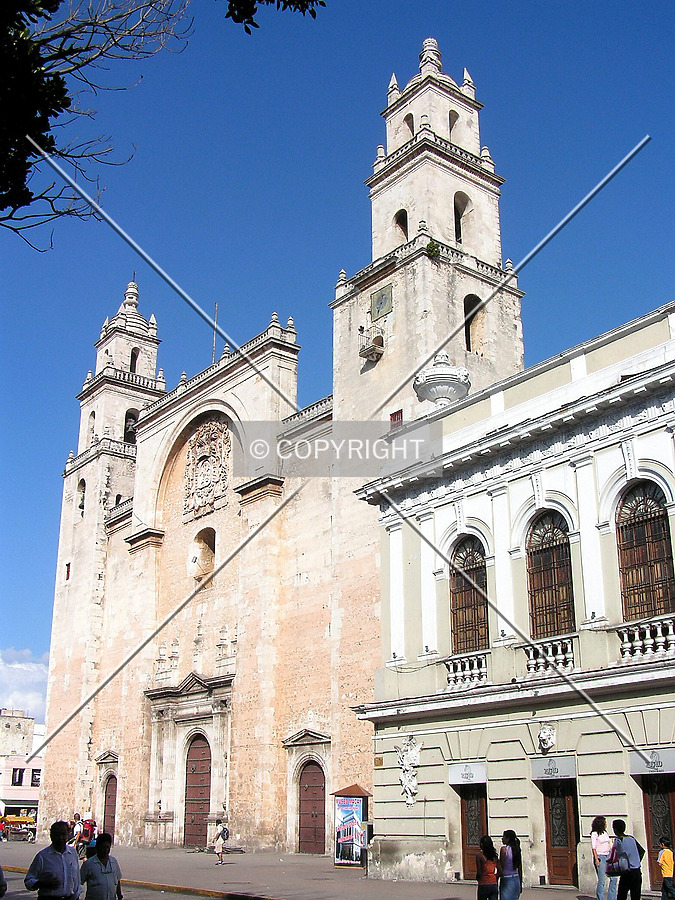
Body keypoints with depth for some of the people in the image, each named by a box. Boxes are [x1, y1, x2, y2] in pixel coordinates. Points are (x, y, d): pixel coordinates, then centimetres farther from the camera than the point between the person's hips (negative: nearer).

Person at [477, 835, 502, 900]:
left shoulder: (479, 855, -10)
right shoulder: (495, 856, 4)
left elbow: (479, 873, -13)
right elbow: (500, 872, 3)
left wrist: (477, 878, 7)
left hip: (483, 885, -4)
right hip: (494, 885, 4)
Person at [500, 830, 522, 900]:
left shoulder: (504, 849, -11)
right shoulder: (517, 849, 7)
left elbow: (501, 867, -13)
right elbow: (520, 869, 12)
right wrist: (520, 883, 19)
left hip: (506, 879, -7)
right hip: (516, 879, 7)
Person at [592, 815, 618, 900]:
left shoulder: (605, 833, 16)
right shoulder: (594, 834, -5)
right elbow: (593, 847, -9)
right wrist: (596, 859, -16)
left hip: (608, 857, 7)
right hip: (600, 857, -7)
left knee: (614, 878, 3)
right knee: (602, 881, -8)